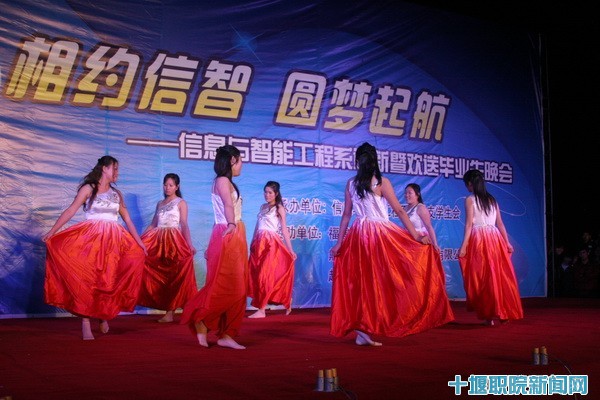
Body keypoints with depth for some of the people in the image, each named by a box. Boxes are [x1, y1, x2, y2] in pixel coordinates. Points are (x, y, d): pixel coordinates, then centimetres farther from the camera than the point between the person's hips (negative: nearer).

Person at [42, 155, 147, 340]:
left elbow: (128, 220, 16)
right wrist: (52, 231, -13)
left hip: (113, 240, 4)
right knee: (87, 279, -6)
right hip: (90, 237, -4)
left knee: (109, 281, 0)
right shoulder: (88, 189, 1)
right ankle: (85, 321, -4)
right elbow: (71, 211, -5)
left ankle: (104, 315, 17)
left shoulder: (116, 194, 13)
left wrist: (139, 242, 12)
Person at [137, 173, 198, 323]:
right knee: (158, 273, -6)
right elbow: (153, 224, 18)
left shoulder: (181, 203, 4)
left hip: (174, 240, -5)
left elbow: (184, 225, -6)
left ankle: (170, 311, -7)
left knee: (173, 274, -8)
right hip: (158, 240, 5)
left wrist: (190, 244, -17)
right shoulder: (160, 204, 19)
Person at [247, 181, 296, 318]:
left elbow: (284, 230, -3)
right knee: (255, 275, 3)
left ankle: (262, 310, -9)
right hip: (259, 243, 6)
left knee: (265, 275, -11)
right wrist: (252, 243, 18)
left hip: (271, 244, -6)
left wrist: (290, 250, -7)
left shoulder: (279, 209, 0)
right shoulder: (263, 207, 17)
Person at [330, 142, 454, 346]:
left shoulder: (351, 183, 6)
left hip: (358, 235, 5)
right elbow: (400, 211, -7)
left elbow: (346, 215, 8)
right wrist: (416, 236, -6)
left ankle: (361, 330, 10)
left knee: (361, 283, 9)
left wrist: (339, 243, 13)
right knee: (380, 282, 5)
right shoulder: (382, 182, -5)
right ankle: (365, 330, 2)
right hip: (380, 234, -4)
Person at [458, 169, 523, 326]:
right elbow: (500, 223, 13)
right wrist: (507, 243, 16)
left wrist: (463, 246, -10)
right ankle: (503, 312, 12)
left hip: (479, 239, -5)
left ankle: (489, 314, 0)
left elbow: (469, 224, -8)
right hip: (495, 238, 5)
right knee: (500, 276, 8)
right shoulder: (492, 199, 15)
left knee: (483, 277, 0)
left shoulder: (470, 199, -1)